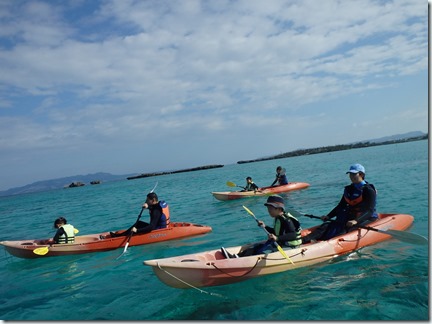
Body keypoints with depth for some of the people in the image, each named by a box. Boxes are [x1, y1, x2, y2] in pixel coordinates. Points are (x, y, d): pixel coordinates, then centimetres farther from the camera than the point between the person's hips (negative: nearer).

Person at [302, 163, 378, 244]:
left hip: (367, 219, -5)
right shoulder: (348, 189, 13)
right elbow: (341, 206, 15)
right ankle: (304, 240, -41)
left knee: (346, 230, -35)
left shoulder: (369, 190, -9)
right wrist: (328, 216, 1)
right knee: (328, 226, -20)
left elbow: (370, 211, -19)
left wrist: (356, 221, -34)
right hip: (350, 217, 5)